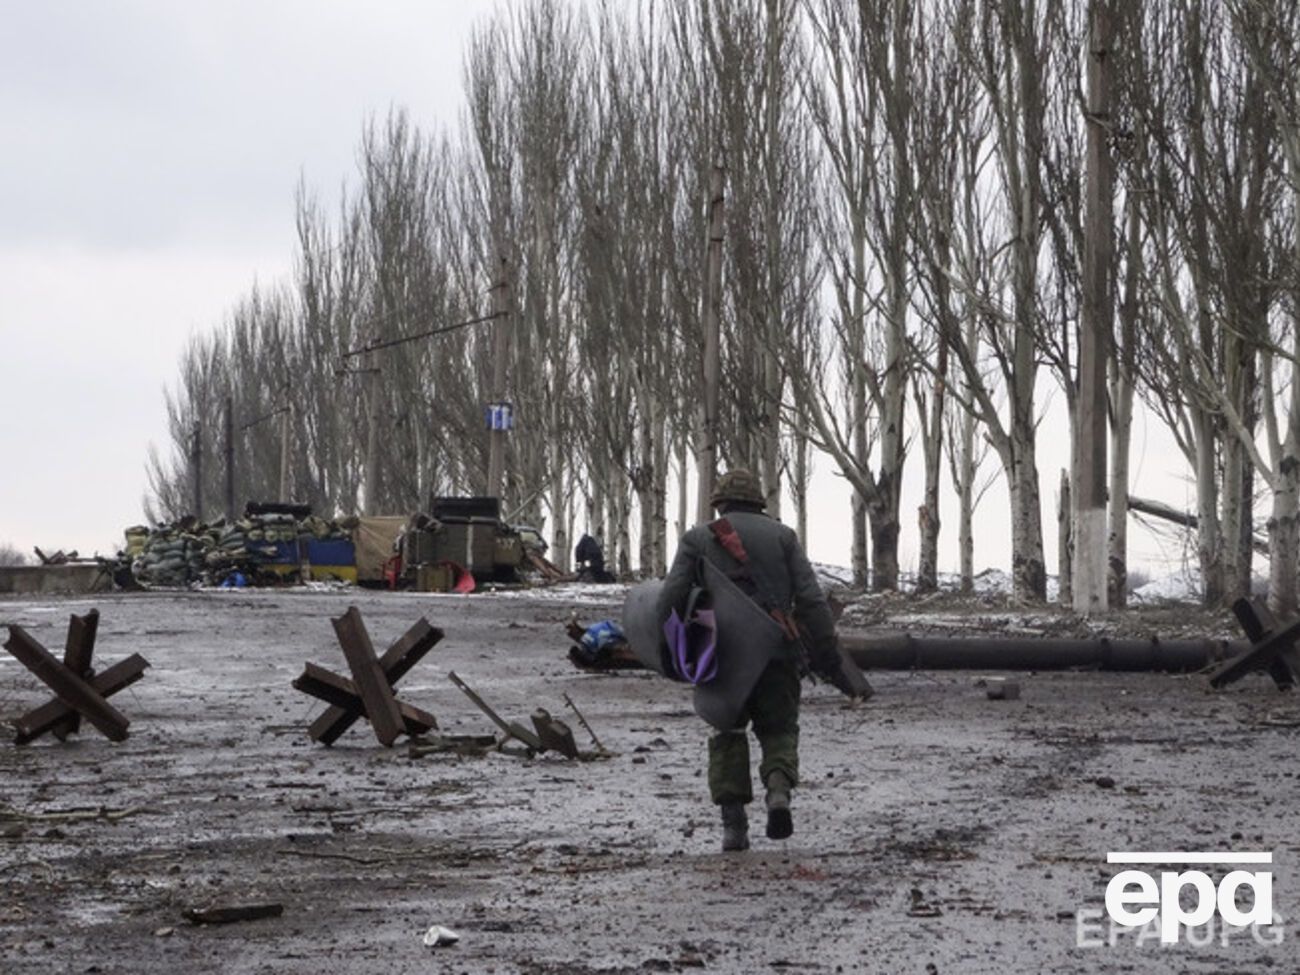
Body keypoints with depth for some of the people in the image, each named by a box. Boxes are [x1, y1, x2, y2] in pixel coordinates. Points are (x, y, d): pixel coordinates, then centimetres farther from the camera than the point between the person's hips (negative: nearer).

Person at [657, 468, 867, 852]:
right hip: (777, 654, 0)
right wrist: (829, 658, 2)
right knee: (779, 729, 15)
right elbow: (811, 600, 2)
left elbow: (670, 600, -3)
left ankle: (733, 823, 2)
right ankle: (779, 791, -13)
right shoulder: (782, 536, 10)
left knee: (727, 734, 12)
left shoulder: (697, 539, 9)